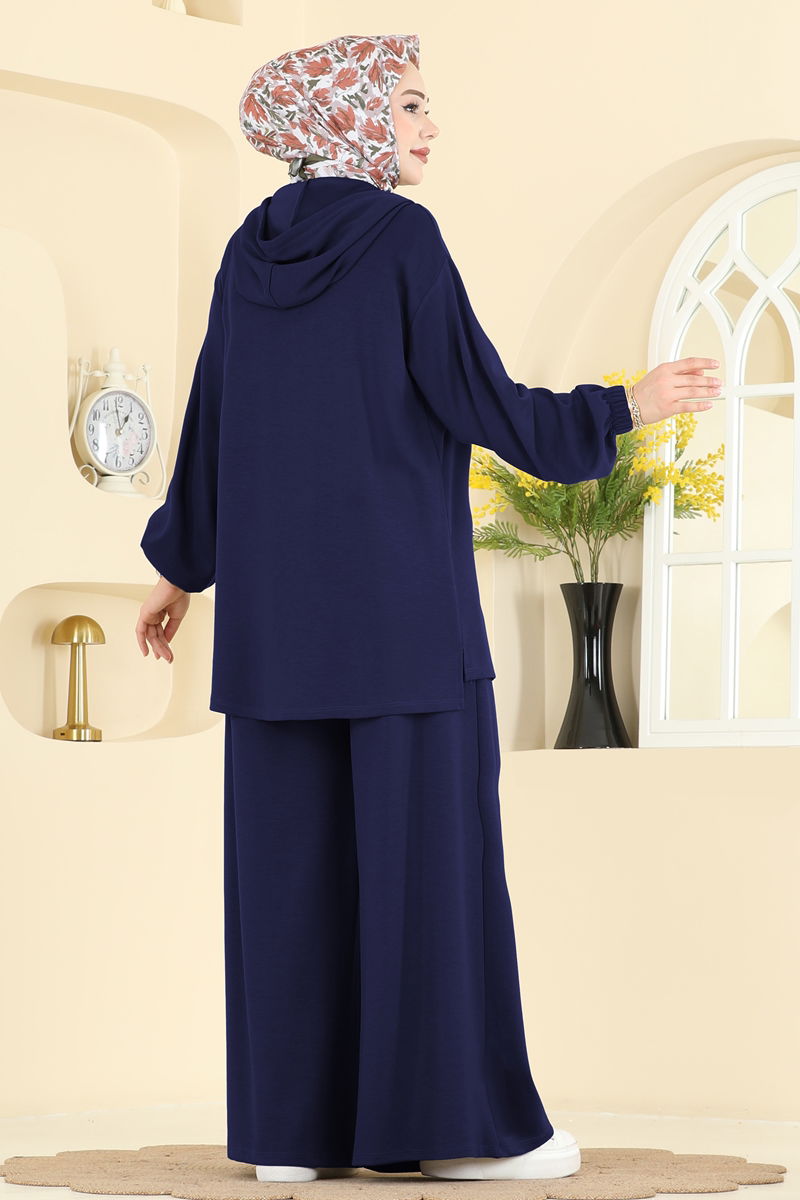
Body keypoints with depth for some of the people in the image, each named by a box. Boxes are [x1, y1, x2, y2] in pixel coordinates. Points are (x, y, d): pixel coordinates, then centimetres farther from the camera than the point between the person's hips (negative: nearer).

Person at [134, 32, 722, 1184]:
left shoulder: (250, 253, 9)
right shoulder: (403, 238, -9)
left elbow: (210, 422, 12)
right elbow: (481, 403, -12)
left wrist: (179, 568, 23)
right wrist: (628, 407, 0)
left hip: (279, 592, 6)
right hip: (399, 588, -6)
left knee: (296, 849, 6)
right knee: (431, 842, -2)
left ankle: (291, 1120, 6)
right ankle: (449, 1120, -1)